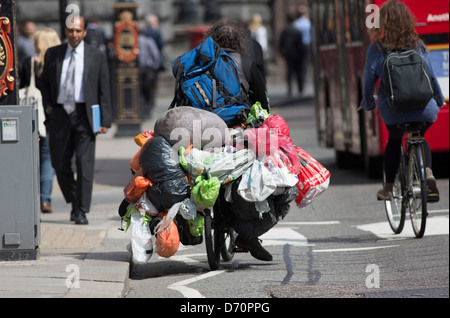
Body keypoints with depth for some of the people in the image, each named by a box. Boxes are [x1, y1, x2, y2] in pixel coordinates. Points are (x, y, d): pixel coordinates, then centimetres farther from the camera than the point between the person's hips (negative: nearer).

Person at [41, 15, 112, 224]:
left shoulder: (97, 57, 3)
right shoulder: (53, 54, 9)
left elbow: (104, 91, 2)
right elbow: (45, 84, 19)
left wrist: (105, 121, -5)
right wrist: (48, 106, 2)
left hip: (84, 115, -3)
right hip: (60, 113, 3)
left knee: (85, 163, -9)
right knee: (60, 164, 5)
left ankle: (82, 212, -6)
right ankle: (74, 203, 25)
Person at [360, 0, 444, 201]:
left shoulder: (377, 48, -3)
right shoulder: (418, 46, 3)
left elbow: (369, 81, -2)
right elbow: (432, 76, 9)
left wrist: (368, 104, 16)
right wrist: (439, 100, 26)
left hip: (393, 110, -1)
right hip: (423, 110, 1)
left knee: (394, 141, 28)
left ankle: (388, 188, 24)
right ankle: (427, 171, 1)